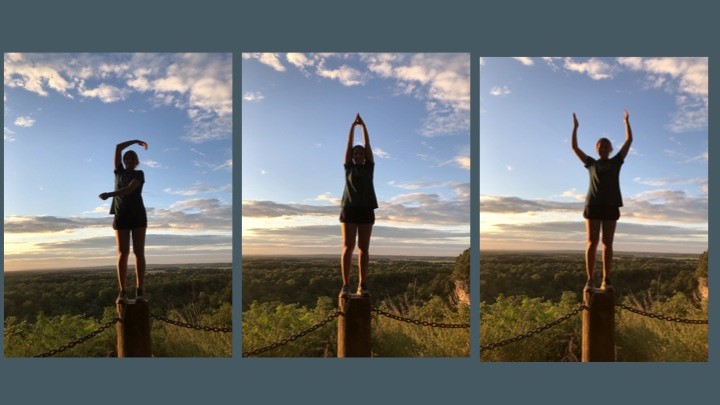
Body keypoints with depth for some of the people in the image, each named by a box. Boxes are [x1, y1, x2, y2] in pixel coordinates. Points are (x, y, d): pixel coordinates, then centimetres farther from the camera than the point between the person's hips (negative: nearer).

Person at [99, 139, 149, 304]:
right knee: (123, 253, -7)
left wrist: (109, 194, -23)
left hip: (138, 215, -2)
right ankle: (122, 292, -11)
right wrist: (136, 141, 15)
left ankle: (139, 291, -8)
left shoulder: (139, 174, 4)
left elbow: (129, 189, -14)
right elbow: (118, 147, 10)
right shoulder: (119, 172, 15)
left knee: (139, 252, -6)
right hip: (121, 216, 2)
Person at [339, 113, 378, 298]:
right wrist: (353, 125, 7)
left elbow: (367, 144, 10)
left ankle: (362, 285, -1)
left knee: (364, 249, -1)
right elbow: (349, 144, 9)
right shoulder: (349, 167, 13)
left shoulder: (369, 167, 14)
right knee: (348, 247, -6)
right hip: (349, 209, -1)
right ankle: (345, 285, -8)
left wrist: (363, 125, 9)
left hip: (366, 210, 1)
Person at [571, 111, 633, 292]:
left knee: (607, 244, 0)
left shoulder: (616, 162, 15)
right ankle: (590, 280, -5)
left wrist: (626, 121, 16)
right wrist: (575, 127, 10)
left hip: (611, 206, 1)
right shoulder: (591, 163, 15)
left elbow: (629, 140, 15)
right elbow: (575, 147, 13)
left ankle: (606, 280, 0)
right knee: (592, 243, -4)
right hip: (593, 205, -1)